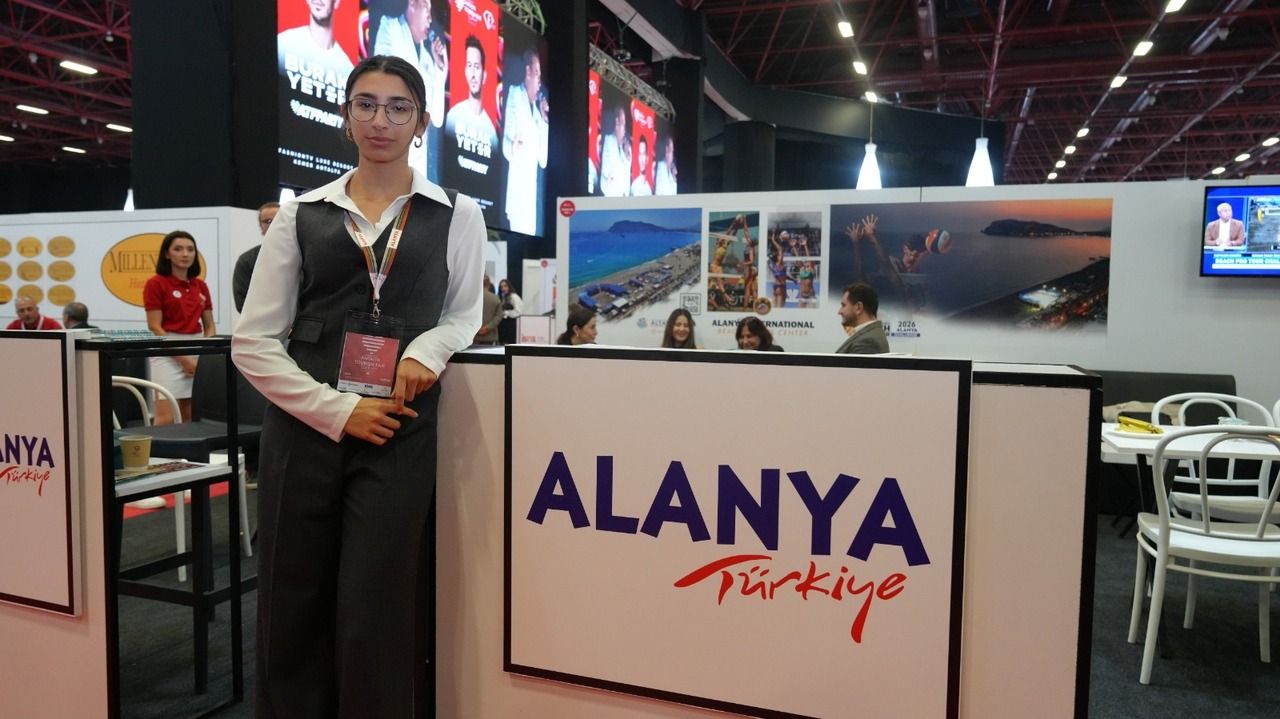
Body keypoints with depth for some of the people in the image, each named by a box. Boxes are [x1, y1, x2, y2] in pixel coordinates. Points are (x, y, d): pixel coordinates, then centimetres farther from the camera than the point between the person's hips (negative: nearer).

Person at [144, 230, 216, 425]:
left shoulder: (201, 286, 11)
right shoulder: (156, 284, -4)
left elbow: (209, 326, 13)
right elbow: (155, 327, -10)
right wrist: (183, 358, -15)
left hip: (197, 352, 6)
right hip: (168, 352, -6)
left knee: (191, 417, 7)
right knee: (166, 418, -12)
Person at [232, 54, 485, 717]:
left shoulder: (457, 216, 5)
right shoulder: (302, 215, 6)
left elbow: (465, 315, 16)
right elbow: (252, 342, 4)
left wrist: (428, 349, -7)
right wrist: (338, 410, -9)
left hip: (400, 434, -1)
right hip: (304, 428, 1)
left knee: (375, 618, 2)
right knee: (292, 613, 9)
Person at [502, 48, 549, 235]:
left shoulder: (538, 108, 20)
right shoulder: (514, 94, 2)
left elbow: (543, 160, 13)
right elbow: (506, 145, -5)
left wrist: (545, 120, 7)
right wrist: (512, 147, -27)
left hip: (532, 187, 6)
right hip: (517, 183, -6)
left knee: (530, 231, 1)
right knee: (517, 227, -13)